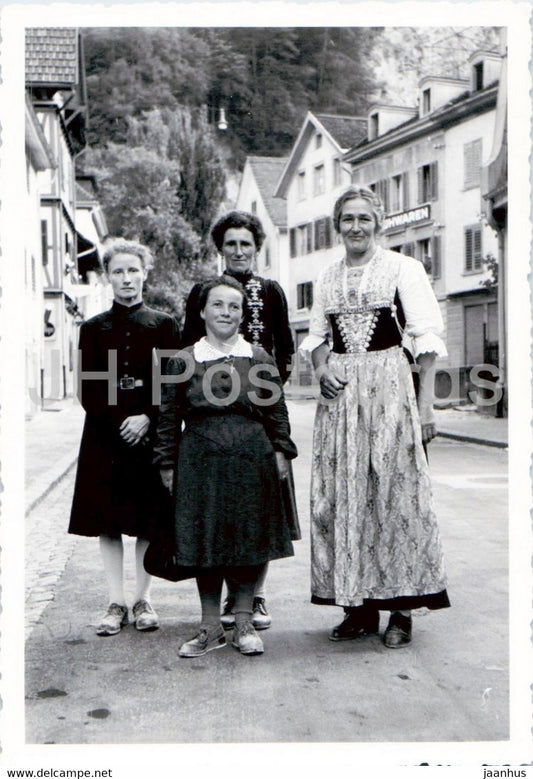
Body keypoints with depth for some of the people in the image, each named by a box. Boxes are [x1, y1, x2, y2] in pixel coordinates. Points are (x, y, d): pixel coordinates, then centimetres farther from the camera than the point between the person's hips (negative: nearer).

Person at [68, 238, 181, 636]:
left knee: (148, 520, 3)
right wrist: (121, 423, -11)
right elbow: (88, 390, 2)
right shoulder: (93, 328, 8)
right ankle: (116, 603, 11)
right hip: (106, 436, 1)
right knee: (107, 521, 2)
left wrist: (147, 418, -14)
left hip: (151, 433, -1)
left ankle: (143, 600, 15)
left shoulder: (164, 324, 5)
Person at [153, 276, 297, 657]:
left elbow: (277, 411, 10)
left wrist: (282, 451, 5)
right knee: (204, 539, 4)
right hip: (201, 458, 0)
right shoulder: (183, 361, 5)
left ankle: (244, 623, 17)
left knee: (251, 537, 4)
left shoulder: (260, 359, 7)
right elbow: (170, 417, 6)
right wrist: (168, 463, 4)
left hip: (251, 458, 1)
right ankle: (211, 627, 16)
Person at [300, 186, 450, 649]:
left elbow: (426, 338, -3)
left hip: (389, 386, -4)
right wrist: (321, 367, 1)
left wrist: (426, 403, -10)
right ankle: (359, 606, 13)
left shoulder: (403, 268, 2)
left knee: (393, 490, -6)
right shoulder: (326, 277, 15)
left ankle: (402, 608, 4)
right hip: (340, 392, 5)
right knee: (342, 495, 3)